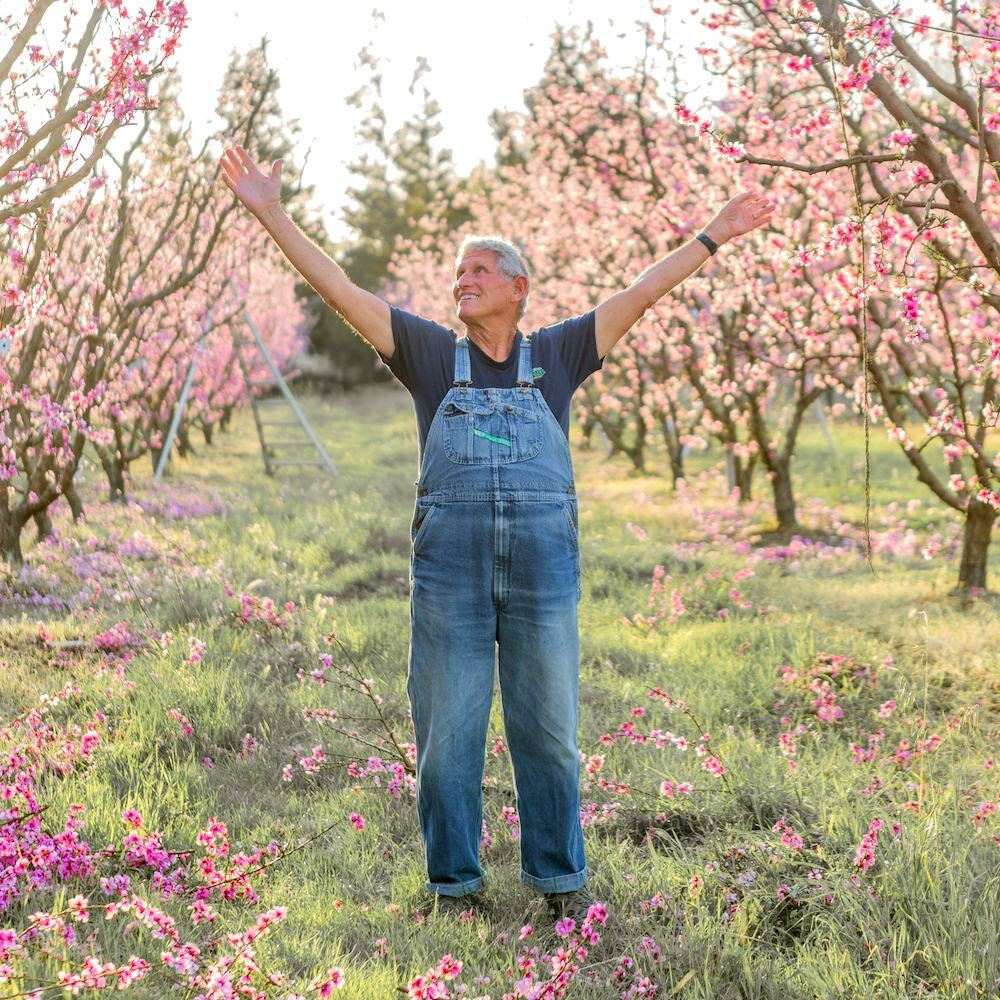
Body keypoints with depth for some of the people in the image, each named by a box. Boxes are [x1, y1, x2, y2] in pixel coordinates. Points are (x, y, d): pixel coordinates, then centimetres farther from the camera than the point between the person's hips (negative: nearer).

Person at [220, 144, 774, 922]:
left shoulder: (556, 356, 13)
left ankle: (561, 877, 17)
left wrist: (714, 237, 12)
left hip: (544, 560, 0)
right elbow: (340, 290, 8)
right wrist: (271, 215, 3)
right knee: (448, 729, 3)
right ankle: (454, 881, 14)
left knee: (548, 728, 5)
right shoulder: (432, 354, 12)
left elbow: (640, 294, 13)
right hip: (449, 560, 0)